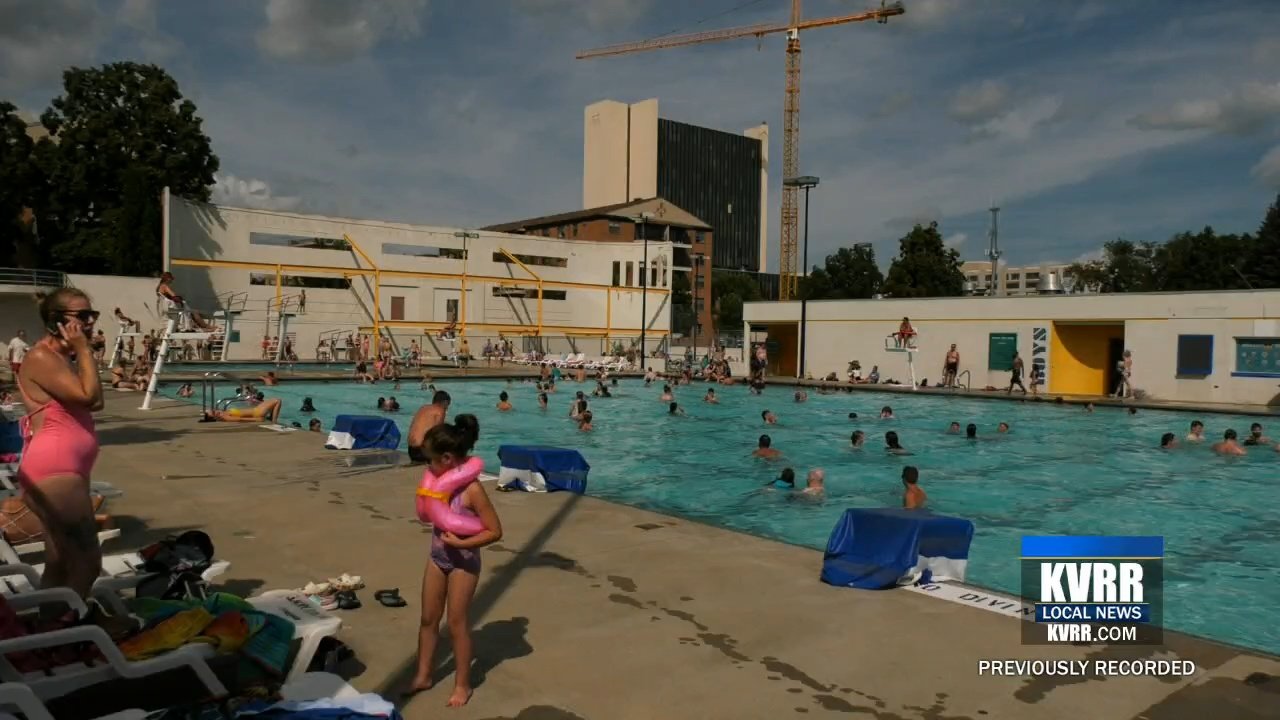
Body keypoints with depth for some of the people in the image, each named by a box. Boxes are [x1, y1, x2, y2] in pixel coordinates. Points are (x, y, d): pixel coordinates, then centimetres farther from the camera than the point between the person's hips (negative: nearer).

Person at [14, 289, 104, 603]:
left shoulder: (63, 357, 17)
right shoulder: (40, 358, -13)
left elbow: (95, 403, 12)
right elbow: (87, 395, -23)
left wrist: (79, 354, 7)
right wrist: (84, 350, -13)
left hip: (64, 470, 10)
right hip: (53, 471, -10)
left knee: (59, 564, 16)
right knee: (87, 561, -11)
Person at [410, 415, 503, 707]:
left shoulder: (472, 489, -26)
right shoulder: (441, 480, -5)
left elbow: (495, 531, -22)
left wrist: (461, 543, -24)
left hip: (462, 562, -7)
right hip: (437, 558, 7)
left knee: (457, 624, 6)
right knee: (428, 619, 16)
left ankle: (462, 685, 24)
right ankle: (422, 676, 33)